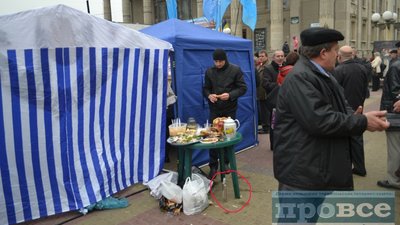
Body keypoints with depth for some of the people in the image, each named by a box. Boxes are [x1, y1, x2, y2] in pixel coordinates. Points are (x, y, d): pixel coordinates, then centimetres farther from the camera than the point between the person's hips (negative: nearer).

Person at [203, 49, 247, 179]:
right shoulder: (209, 72, 3)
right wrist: (209, 95, -13)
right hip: (214, 109, 2)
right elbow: (205, 89, 10)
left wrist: (230, 95, -20)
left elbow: (243, 88, -4)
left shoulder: (235, 70, -4)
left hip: (230, 109, -1)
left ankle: (226, 162, 26)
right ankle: (213, 166, 11)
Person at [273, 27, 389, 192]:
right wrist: (363, 122, -17)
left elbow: (338, 109, 13)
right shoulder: (299, 78, -21)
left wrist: (362, 117, -8)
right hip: (301, 170, -10)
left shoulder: (323, 75, 14)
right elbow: (319, 120, -29)